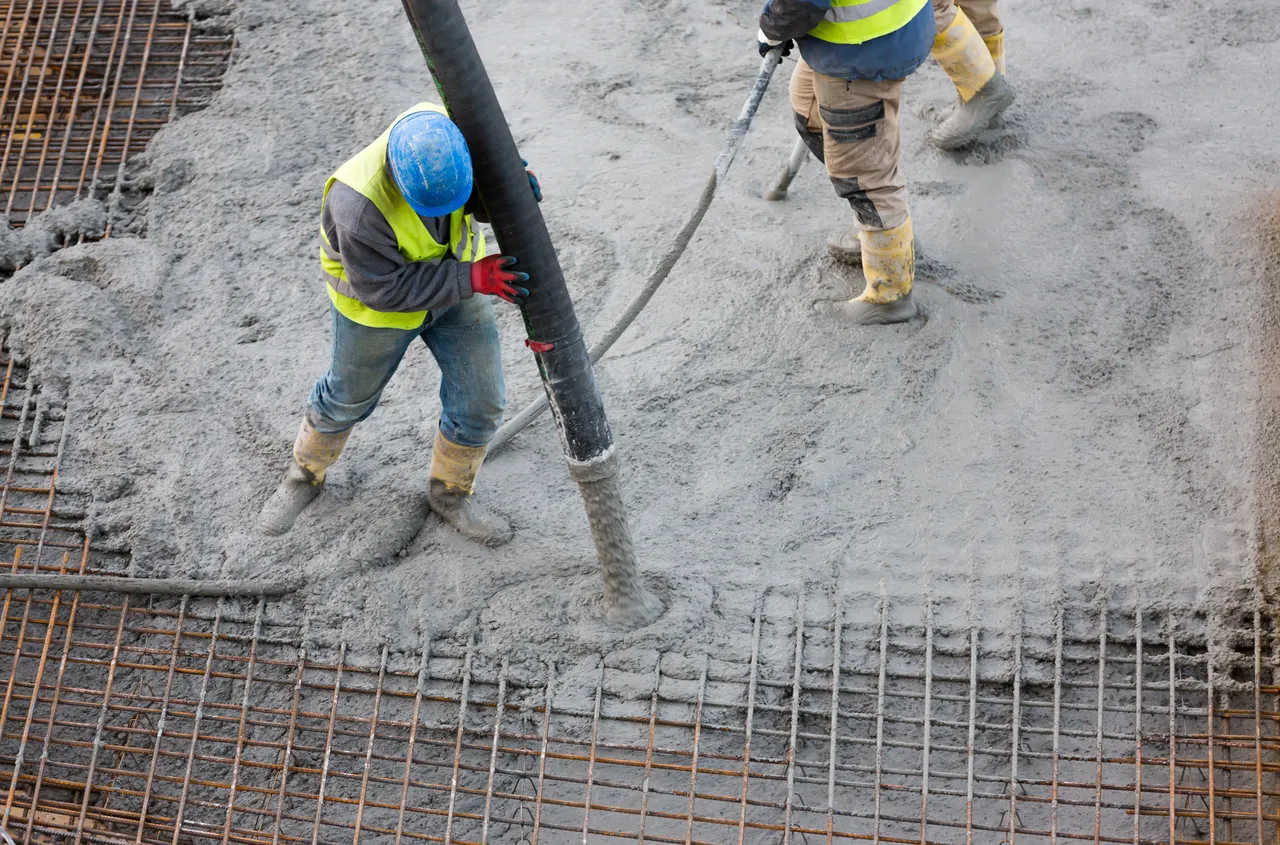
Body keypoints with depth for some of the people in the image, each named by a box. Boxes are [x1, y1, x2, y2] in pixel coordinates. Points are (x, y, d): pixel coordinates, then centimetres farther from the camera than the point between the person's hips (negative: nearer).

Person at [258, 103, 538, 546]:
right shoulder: (359, 203, -41)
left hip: (453, 271, 4)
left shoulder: (446, 125, -28)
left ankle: (449, 494, 34)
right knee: (348, 397, 19)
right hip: (377, 299, -4)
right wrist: (472, 279, -38)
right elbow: (384, 287, -32)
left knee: (481, 403, 7)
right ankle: (305, 476, 49)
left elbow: (483, 200, -11)